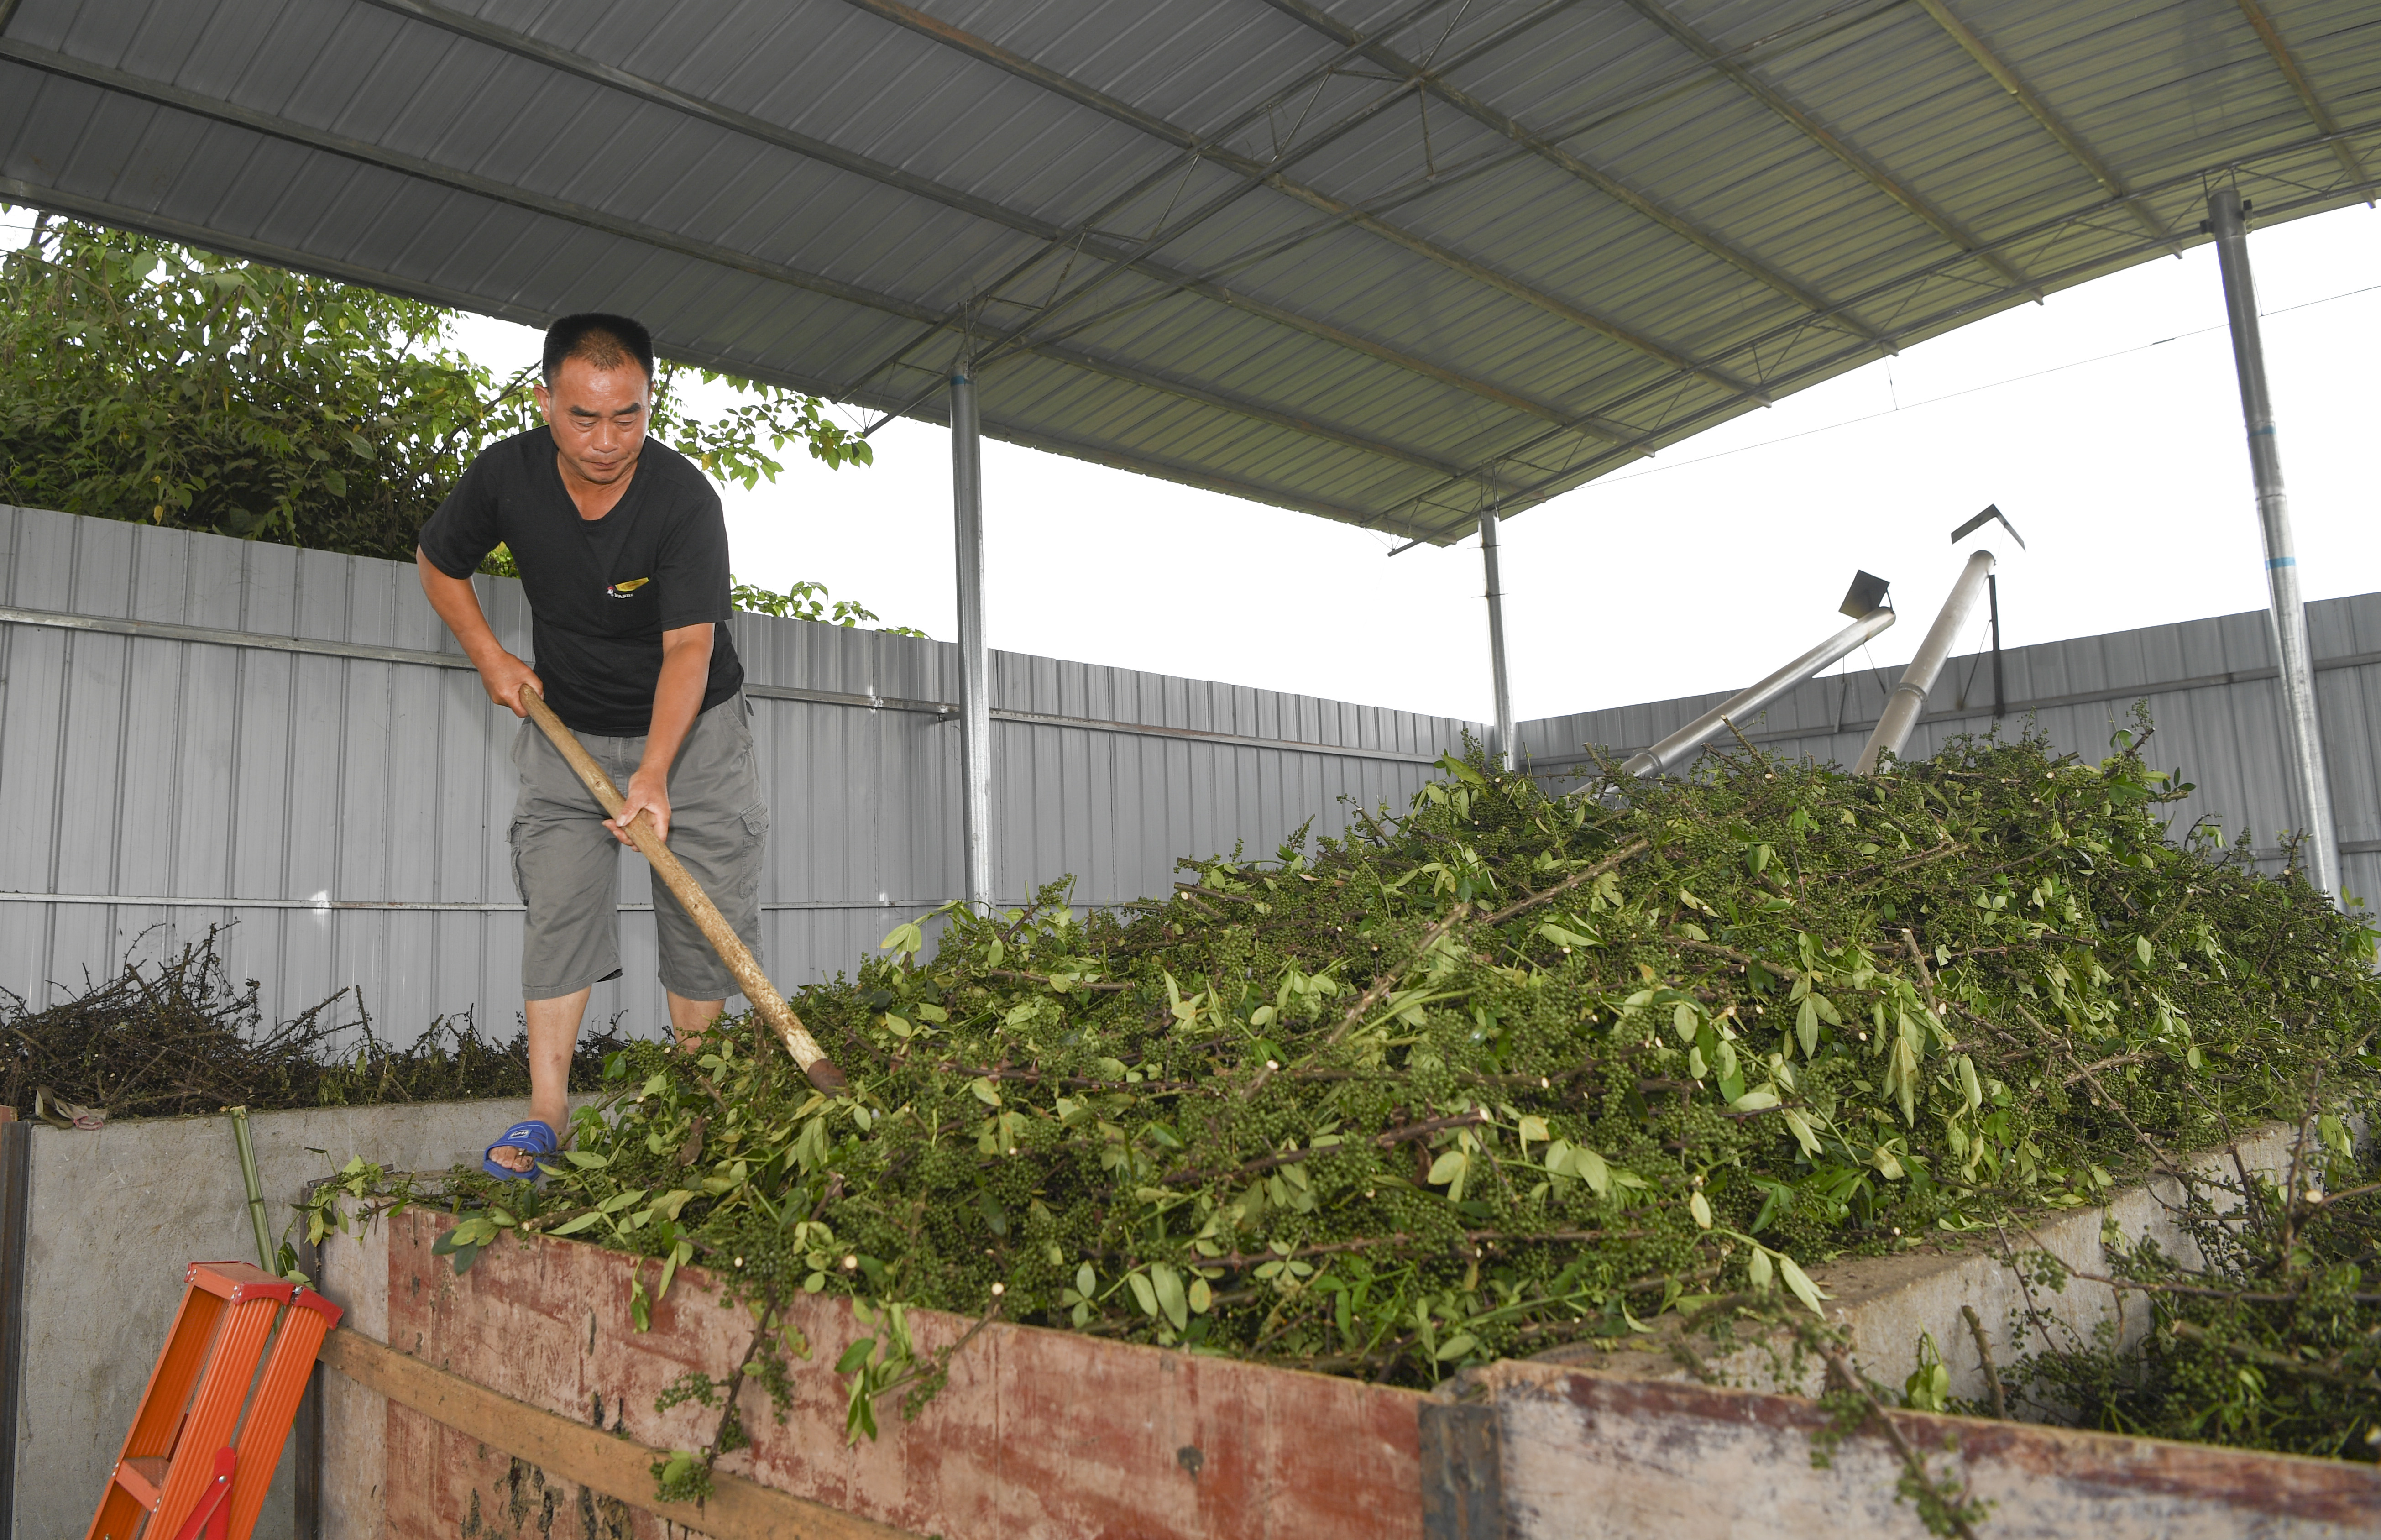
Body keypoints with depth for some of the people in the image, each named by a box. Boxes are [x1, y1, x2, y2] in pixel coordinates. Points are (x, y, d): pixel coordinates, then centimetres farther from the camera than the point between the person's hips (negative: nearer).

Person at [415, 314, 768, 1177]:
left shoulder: (686, 501, -26)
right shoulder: (506, 476, -14)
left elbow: (688, 650, -28)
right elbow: (437, 562, 7)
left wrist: (655, 773, -37)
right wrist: (491, 659, -2)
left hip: (691, 727, -2)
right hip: (568, 727, 3)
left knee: (704, 913, -2)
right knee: (558, 910, -4)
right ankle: (545, 1117, 1)